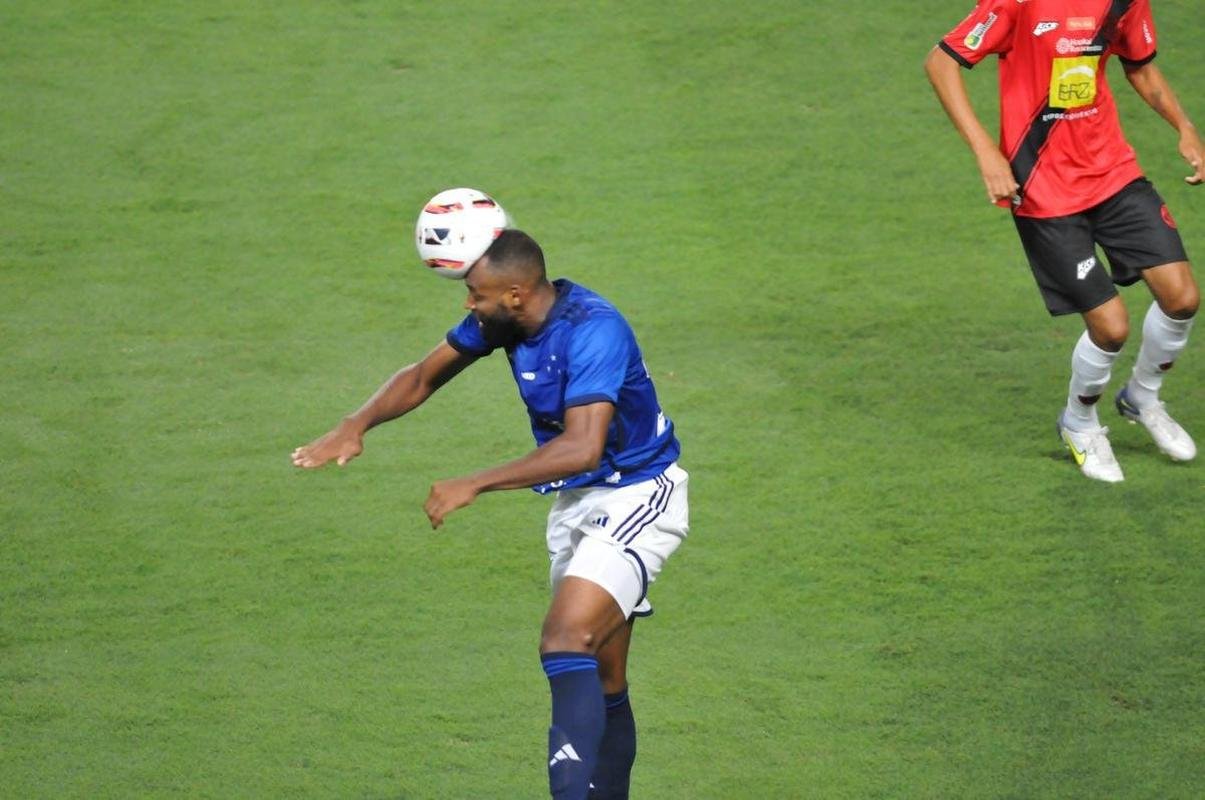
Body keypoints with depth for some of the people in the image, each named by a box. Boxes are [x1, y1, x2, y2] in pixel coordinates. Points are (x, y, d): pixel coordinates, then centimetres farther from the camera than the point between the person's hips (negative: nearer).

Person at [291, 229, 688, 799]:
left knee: (565, 640, -26)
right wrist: (357, 425, -7)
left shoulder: (593, 330, -26)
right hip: (576, 502, 9)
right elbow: (423, 377, 10)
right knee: (600, 684, 12)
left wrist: (475, 485, -37)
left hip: (635, 500, -9)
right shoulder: (503, 318, -1)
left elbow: (582, 448, -36)